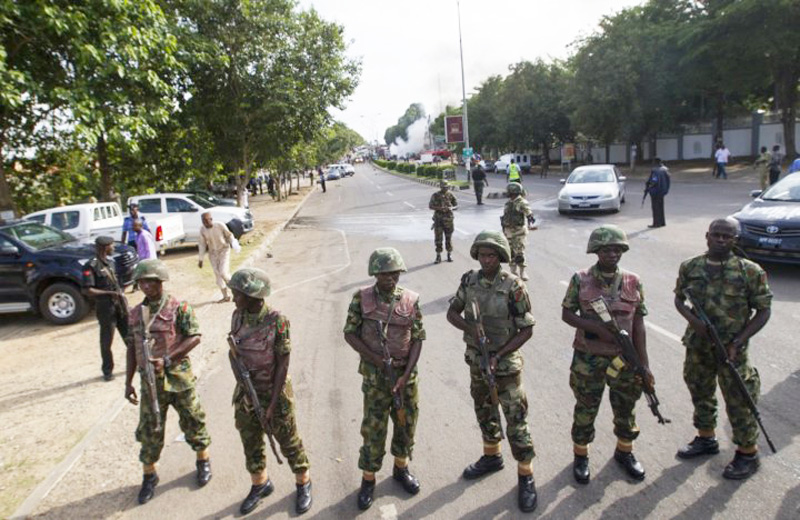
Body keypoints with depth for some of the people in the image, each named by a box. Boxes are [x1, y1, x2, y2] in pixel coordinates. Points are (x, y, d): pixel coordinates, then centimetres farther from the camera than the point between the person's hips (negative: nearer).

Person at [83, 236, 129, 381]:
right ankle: (107, 371, 18)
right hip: (105, 307, -7)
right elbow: (88, 290, -18)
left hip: (119, 303, 7)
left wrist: (122, 296, 14)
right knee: (106, 340, 5)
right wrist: (110, 293, -20)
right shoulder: (92, 266, -14)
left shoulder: (111, 262, 10)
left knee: (130, 335, 12)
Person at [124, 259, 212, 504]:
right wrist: (128, 381, 10)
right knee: (149, 430, 11)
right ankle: (149, 475, 29)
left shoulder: (179, 308, -9)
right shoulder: (135, 314, 6)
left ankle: (203, 461, 32)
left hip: (179, 377, -3)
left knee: (193, 422, 10)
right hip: (150, 381, 4)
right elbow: (132, 348, 12)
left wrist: (167, 359, -22)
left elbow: (195, 337, -13)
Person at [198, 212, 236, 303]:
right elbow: (202, 244, 2)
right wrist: (201, 259, 3)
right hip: (213, 253, 4)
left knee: (223, 272, -15)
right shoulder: (202, 229, -8)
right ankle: (225, 297, 16)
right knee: (218, 275, 4)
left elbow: (229, 235, -3)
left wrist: (233, 245, -16)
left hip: (224, 251, -4)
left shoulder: (220, 225, -18)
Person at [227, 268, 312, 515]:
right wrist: (243, 387, -4)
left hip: (274, 392, -5)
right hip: (245, 393, 5)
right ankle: (260, 484, 41)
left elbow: (283, 363, -18)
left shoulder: (276, 321, -23)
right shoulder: (238, 317, -6)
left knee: (288, 442, 11)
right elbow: (236, 353, 5)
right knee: (250, 443, 18)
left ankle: (303, 484, 33)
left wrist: (273, 402, -17)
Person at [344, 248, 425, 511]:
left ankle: (401, 468, 39)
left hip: (406, 373, 2)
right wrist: (377, 359, -14)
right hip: (375, 375, -2)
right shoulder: (361, 298, -8)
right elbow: (350, 333, -6)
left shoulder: (411, 300, -6)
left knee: (407, 422, 15)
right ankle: (368, 479, 25)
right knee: (373, 428, 5)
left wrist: (406, 374, -12)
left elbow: (417, 339, -4)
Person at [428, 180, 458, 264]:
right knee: (438, 238, -2)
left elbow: (456, 206, 7)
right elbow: (430, 206, -1)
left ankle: (449, 255, 22)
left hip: (448, 219, 1)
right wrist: (439, 208, -17)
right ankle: (438, 256, 6)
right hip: (438, 219, -1)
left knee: (448, 238, 8)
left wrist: (451, 208, -16)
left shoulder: (450, 195, 3)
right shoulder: (435, 195, -1)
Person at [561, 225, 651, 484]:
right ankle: (580, 456, 30)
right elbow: (567, 314, -4)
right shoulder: (580, 280, -8)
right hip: (588, 359, -2)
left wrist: (643, 363, 0)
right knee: (585, 409, 10)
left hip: (624, 357, 3)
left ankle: (624, 452, 42)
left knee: (626, 407, 17)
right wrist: (597, 328, -19)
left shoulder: (633, 282, -1)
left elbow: (638, 323, 2)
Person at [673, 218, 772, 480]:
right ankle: (706, 439, 42)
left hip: (731, 350, -4)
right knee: (701, 394, 20)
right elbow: (679, 298, 9)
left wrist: (737, 342, -15)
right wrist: (692, 319, -12)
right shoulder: (690, 267, -2)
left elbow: (763, 311, -7)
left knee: (739, 402, 7)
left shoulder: (750, 271, -11)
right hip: (697, 346, 4)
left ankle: (748, 454, 28)